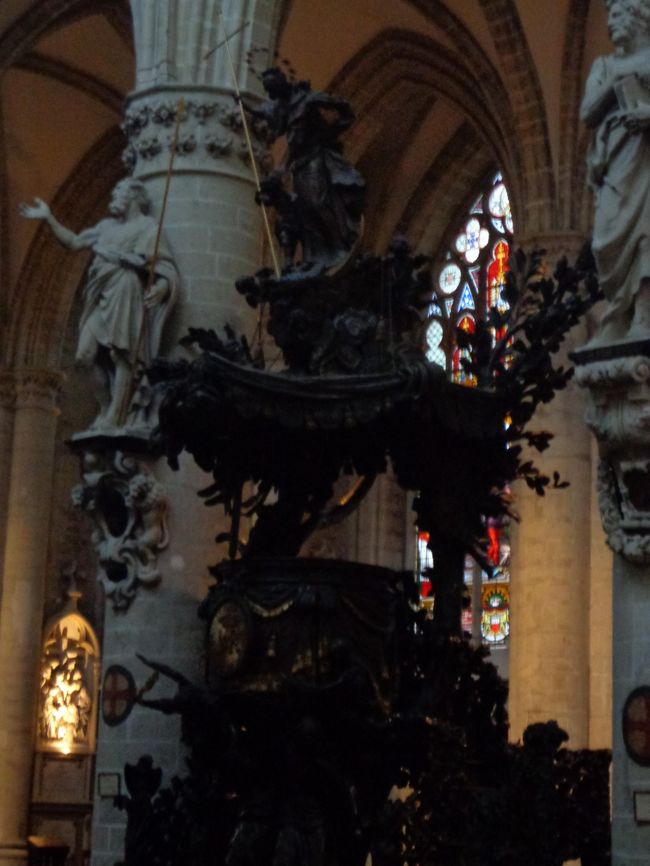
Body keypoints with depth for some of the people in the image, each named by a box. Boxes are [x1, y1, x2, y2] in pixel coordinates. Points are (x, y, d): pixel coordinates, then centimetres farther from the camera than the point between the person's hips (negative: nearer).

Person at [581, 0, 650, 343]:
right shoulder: (604, 65, 22)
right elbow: (588, 113, 8)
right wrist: (615, 80, -2)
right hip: (618, 165, 3)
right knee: (618, 242, -9)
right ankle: (621, 330, -13)